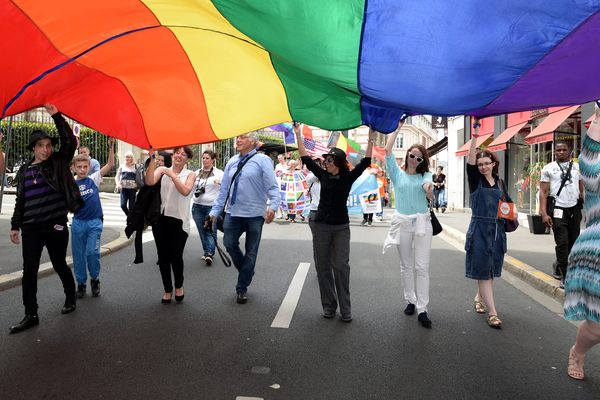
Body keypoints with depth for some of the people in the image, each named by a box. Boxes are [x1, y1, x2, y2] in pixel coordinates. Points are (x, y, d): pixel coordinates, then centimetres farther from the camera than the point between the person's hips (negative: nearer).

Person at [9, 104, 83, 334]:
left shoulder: (58, 162, 1)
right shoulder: (24, 171, 9)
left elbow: (70, 142, -14)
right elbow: (20, 201, 14)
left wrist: (56, 116, -17)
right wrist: (15, 225, 12)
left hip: (56, 226, -3)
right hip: (31, 228, 3)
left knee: (59, 265, 10)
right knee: (29, 270, 1)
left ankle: (70, 297, 34)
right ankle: (31, 315, 9)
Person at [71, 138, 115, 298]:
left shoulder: (94, 179, 0)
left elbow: (110, 165, -8)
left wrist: (111, 147, -16)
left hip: (94, 222, -2)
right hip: (78, 222, 2)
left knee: (92, 252, -9)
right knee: (78, 254, 7)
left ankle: (95, 279, 15)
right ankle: (81, 283, 23)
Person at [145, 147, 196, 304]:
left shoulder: (190, 174, 3)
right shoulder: (162, 170, 7)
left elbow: (185, 191, -15)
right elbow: (149, 181, -12)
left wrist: (172, 175, -16)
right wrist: (153, 160, -16)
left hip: (179, 220, -2)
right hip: (161, 219, 2)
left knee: (176, 256, -8)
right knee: (163, 256, 8)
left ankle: (179, 286, 20)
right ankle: (167, 290, 26)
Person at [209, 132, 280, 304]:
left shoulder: (262, 160, -6)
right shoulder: (232, 162, 10)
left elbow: (272, 186, -13)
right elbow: (224, 189, 13)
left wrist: (273, 206, -29)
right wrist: (215, 211, 11)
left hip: (254, 214, -4)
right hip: (233, 213, 4)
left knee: (251, 252, 5)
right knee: (229, 244, -5)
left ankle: (242, 288, 20)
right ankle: (246, 272, 24)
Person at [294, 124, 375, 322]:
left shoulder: (348, 177, -2)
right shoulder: (323, 175, 3)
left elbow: (365, 163, -10)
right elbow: (306, 158, 4)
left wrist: (371, 140, -17)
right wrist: (298, 135, 3)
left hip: (341, 227, -2)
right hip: (321, 225, 3)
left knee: (341, 266, -5)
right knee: (322, 266, 6)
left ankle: (345, 309, 4)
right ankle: (329, 306, 17)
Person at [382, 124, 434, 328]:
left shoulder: (425, 175, 7)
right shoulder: (398, 174, 7)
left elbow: (428, 183, -18)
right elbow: (388, 150, -3)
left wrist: (429, 188, -42)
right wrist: (397, 129, -2)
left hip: (422, 223, 0)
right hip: (402, 222, 0)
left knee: (422, 267, -3)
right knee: (406, 265, 10)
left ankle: (422, 310, 0)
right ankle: (410, 301, 24)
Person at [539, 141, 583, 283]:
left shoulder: (577, 167, 11)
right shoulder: (549, 168, 2)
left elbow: (582, 190, 11)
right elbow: (543, 192, -2)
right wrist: (544, 213, -10)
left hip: (575, 209, 3)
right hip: (558, 210, -3)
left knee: (573, 242, 6)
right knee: (562, 243, -5)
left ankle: (559, 266, 28)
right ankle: (565, 276, 6)